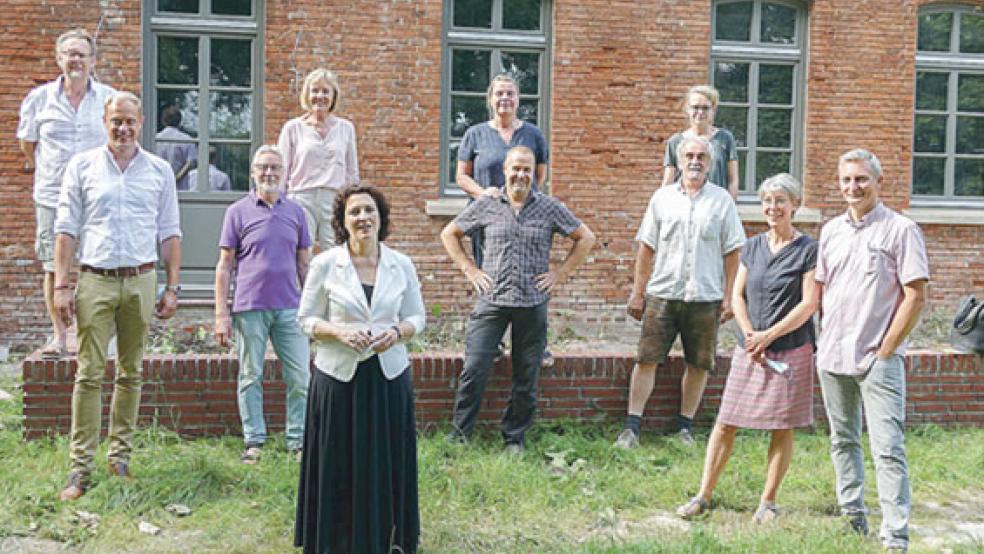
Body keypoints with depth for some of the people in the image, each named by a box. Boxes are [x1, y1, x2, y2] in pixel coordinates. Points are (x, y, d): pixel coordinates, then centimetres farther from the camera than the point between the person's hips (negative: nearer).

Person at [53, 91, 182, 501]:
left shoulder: (159, 171, 8)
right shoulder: (82, 166, 6)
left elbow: (169, 233, 9)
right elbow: (66, 229, 3)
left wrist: (172, 286, 4)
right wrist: (61, 285, -3)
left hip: (140, 282, 2)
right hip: (95, 280, -1)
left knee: (131, 373, 8)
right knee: (89, 374, -4)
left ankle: (121, 454, 19)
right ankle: (81, 466, 0)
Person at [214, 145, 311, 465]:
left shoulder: (295, 212, 11)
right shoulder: (238, 211, 3)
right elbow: (225, 265, 2)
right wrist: (221, 315, -3)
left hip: (289, 308, 2)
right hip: (249, 307, -2)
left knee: (300, 377, 1)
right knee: (250, 377, 5)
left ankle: (299, 441, 12)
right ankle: (253, 442, 15)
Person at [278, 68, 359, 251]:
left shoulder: (346, 128, 12)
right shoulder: (293, 128, 8)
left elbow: (352, 173, 17)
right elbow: (281, 171, 9)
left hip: (335, 202, 1)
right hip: (301, 200, -1)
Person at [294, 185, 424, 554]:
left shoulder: (401, 265, 3)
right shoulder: (325, 264, -3)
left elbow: (417, 317, 10)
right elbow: (307, 319, 1)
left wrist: (396, 333, -12)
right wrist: (340, 333, -17)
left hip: (388, 376, 2)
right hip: (338, 376, -2)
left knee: (386, 465, 8)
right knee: (339, 467, 4)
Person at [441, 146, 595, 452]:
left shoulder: (550, 207, 4)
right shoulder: (486, 205, 4)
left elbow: (585, 237, 11)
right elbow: (449, 234, 14)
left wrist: (560, 274, 4)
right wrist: (470, 270, 5)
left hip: (532, 304, 1)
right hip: (491, 301, 0)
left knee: (526, 378, 7)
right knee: (473, 369, -6)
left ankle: (514, 439, 21)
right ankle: (459, 436, 7)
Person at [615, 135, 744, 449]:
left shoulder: (722, 200, 6)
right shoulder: (662, 198, 8)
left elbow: (732, 253, 6)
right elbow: (646, 248, 8)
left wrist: (728, 297, 1)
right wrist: (637, 292, 5)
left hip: (705, 296, 0)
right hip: (662, 293, 0)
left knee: (699, 364, 6)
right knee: (647, 359, -3)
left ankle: (685, 427, 19)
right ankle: (632, 426, 3)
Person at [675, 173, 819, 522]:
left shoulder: (808, 250, -3)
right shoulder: (753, 246, 11)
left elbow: (809, 304, -9)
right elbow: (737, 296, 8)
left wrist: (769, 335, -13)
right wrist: (750, 335, -6)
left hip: (790, 350, -4)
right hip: (749, 350, 4)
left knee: (782, 427, 4)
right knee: (726, 423, 3)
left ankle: (767, 501, 15)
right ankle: (704, 495, 10)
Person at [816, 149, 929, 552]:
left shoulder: (901, 229, -6)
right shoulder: (831, 231, 11)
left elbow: (916, 296, -9)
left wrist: (885, 350, -10)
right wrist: (825, 338, 9)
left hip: (878, 358, -6)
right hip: (832, 356, 6)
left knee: (888, 449, -7)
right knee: (842, 441, 15)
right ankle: (853, 519, 28)